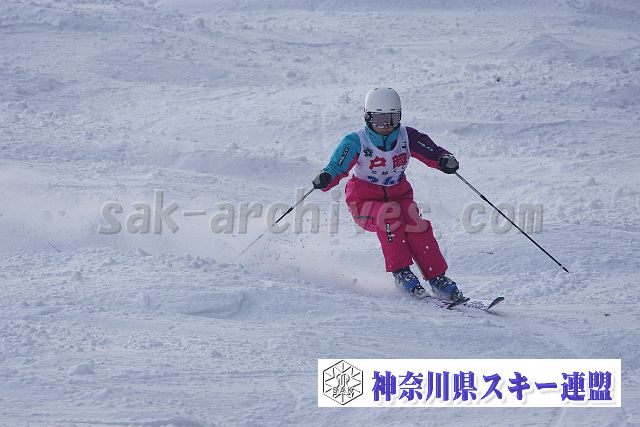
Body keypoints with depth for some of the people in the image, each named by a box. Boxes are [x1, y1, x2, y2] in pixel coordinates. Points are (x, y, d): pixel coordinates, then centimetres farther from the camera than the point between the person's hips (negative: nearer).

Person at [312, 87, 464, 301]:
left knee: (418, 226, -25)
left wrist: (445, 160, -34)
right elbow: (337, 167, -22)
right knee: (390, 216, -34)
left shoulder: (407, 137, -6)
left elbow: (432, 152, -11)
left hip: (398, 196, 2)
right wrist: (325, 179, -45)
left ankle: (438, 279, -19)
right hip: (365, 201, -2)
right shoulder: (356, 142, -14)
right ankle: (401, 272, -28)